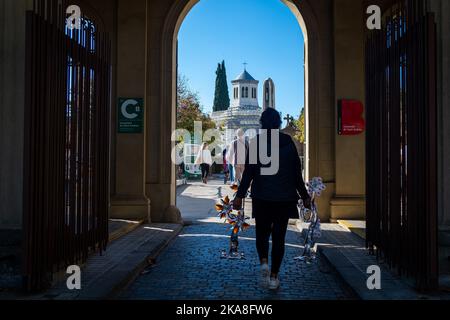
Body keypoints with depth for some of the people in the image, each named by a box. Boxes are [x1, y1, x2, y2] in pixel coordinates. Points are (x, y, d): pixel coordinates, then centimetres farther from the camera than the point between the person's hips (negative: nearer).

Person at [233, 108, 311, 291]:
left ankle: (264, 262, -9)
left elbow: (249, 172, -8)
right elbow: (297, 173, 3)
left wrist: (240, 195, -4)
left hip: (262, 198, -1)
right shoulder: (288, 143, 1)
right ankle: (274, 276, 9)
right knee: (279, 236, 8)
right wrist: (304, 196, 11)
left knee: (262, 233, 15)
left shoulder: (256, 143, -4)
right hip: (284, 198, 1)